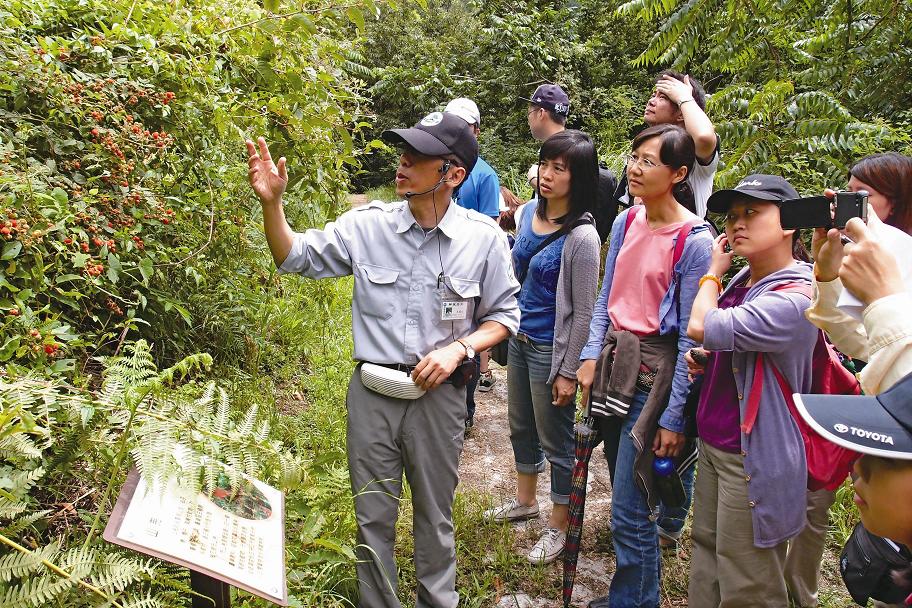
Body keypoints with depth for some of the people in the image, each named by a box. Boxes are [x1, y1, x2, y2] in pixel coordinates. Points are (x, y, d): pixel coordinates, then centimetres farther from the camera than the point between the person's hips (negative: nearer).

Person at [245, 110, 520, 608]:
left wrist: (458, 348, -14)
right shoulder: (366, 225, -6)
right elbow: (294, 257, 1)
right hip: (372, 394, 1)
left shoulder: (484, 237, -8)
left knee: (435, 516, 19)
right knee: (372, 517, 15)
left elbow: (503, 315, 2)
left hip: (438, 395, -1)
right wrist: (272, 202, -15)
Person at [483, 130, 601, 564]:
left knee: (556, 441, 8)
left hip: (551, 349, -8)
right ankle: (525, 500, 45)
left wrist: (568, 372, -15)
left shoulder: (581, 236, -22)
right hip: (520, 338, 8)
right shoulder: (531, 212, 1)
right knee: (521, 427, 23)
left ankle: (558, 527, 28)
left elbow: (583, 312, -18)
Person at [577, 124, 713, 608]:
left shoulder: (693, 240, -14)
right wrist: (591, 357, 2)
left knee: (629, 511, 1)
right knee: (625, 491, 19)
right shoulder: (625, 222, 6)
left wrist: (673, 417, -12)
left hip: (653, 372, -7)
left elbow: (689, 334, -13)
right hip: (613, 361, 7)